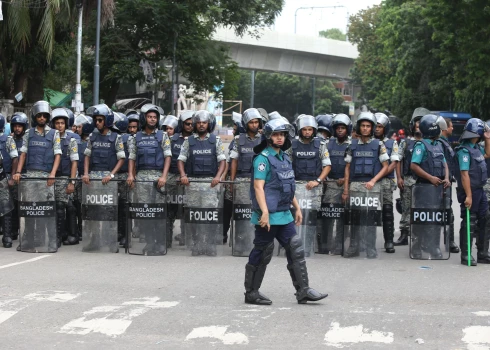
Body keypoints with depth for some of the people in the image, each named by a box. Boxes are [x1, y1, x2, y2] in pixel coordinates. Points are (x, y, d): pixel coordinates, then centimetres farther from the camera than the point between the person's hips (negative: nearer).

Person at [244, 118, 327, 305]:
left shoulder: (285, 158, 14)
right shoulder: (263, 158, -12)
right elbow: (258, 186, -20)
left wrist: (297, 208, 20)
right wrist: (264, 213, -27)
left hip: (285, 215, 8)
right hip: (269, 215, -8)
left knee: (296, 250, 5)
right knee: (261, 255, 0)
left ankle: (303, 291, 8)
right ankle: (251, 293, 11)